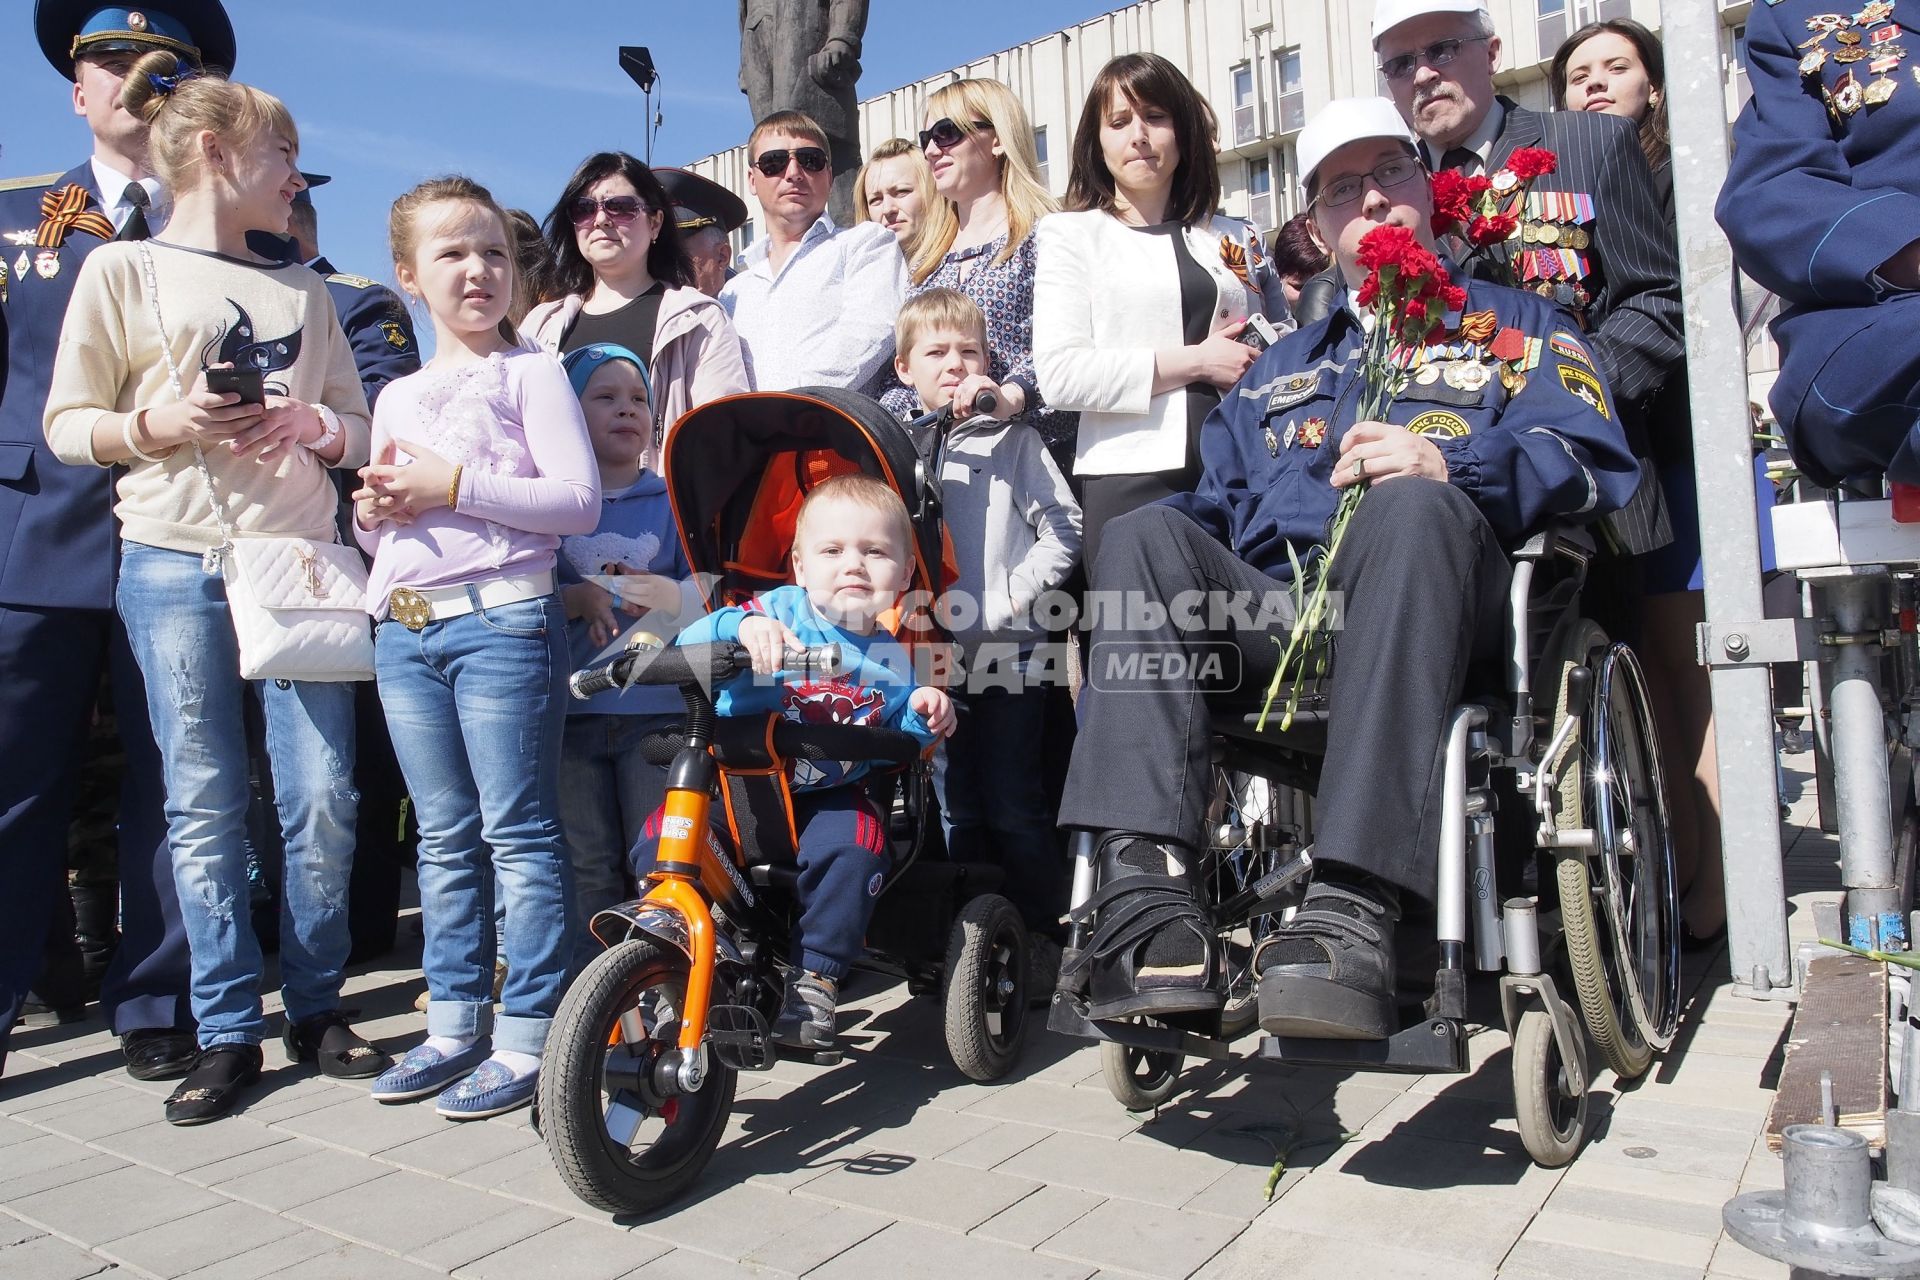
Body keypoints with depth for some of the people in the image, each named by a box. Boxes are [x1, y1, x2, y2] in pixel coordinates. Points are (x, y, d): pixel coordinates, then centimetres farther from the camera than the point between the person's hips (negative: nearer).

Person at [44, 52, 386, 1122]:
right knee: (206, 808, 0)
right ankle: (229, 1032, 11)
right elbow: (69, 424, 4)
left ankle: (318, 1008, 14)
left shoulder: (304, 291, 17)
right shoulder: (124, 271, 7)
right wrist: (158, 423, -14)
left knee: (323, 801, -2)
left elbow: (361, 427, 15)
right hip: (176, 563, -2)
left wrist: (314, 425, -6)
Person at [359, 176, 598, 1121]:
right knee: (443, 838, 12)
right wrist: (374, 511, 1)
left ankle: (527, 1037, 6)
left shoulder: (530, 372, 1)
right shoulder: (397, 397, 19)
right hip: (404, 632, 6)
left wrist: (456, 485, -15)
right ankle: (455, 1024, 23)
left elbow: (578, 499, -10)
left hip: (501, 619, -6)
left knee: (518, 833, -2)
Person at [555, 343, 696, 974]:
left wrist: (668, 595, -17)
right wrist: (580, 599, -15)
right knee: (587, 870, 3)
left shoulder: (674, 500, 10)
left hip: (658, 707, 0)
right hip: (570, 708, 0)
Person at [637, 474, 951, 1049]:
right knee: (660, 842, -20)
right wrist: (740, 624, -36)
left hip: (825, 798, 1)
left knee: (858, 842, -29)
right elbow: (688, 645, -15)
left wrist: (924, 715, -10)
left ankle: (814, 976, -8)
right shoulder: (779, 609, -6)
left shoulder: (890, 658, 3)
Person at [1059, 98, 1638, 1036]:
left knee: (1414, 510, -35)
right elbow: (1215, 500, 28)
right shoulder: (1281, 365, 36)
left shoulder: (1515, 324, 24)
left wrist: (1452, 465, -15)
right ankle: (1147, 887, -40)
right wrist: (1169, 559, 3)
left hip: (1421, 616, -3)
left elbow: (1590, 459, 5)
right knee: (1145, 539, -24)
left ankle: (1353, 910, -48)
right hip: (1270, 618, 4)